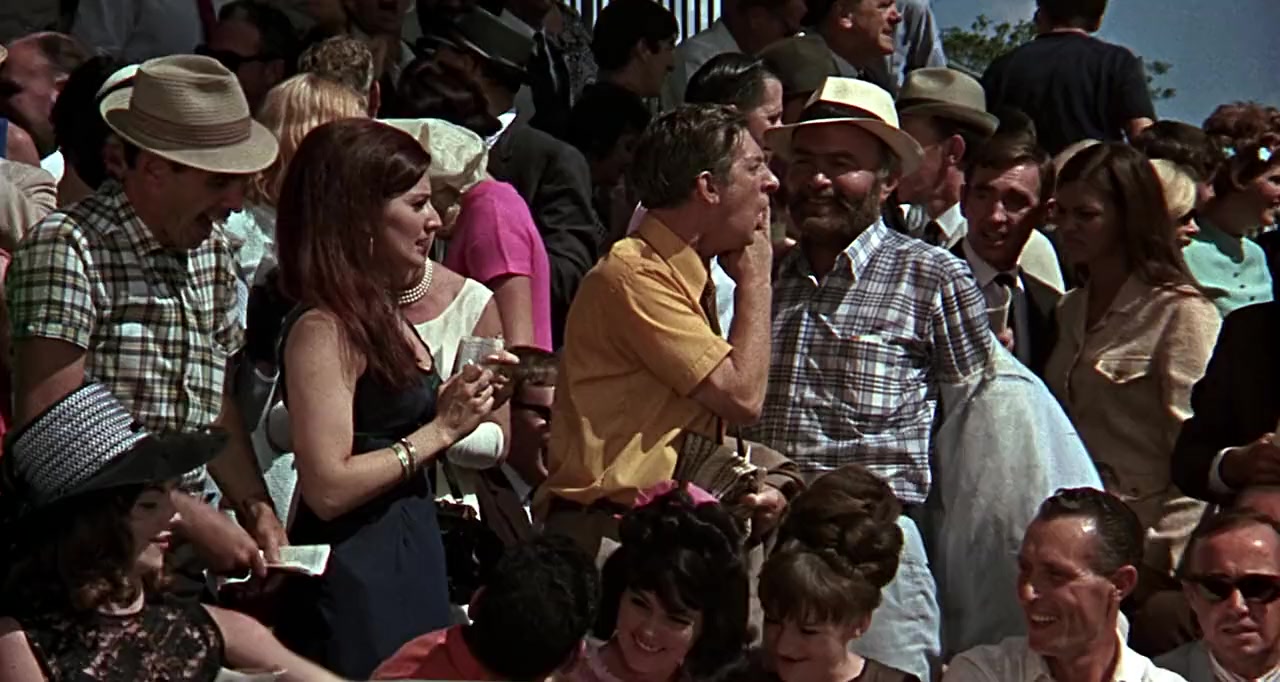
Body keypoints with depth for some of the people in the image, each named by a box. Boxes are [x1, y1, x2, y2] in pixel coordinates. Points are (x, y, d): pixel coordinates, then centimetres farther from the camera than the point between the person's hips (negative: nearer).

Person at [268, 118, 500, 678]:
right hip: (355, 577, -9)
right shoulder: (322, 330, -16)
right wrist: (441, 429, -17)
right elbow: (327, 489, -22)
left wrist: (458, 403, 7)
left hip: (407, 562, 9)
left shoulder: (383, 313, 12)